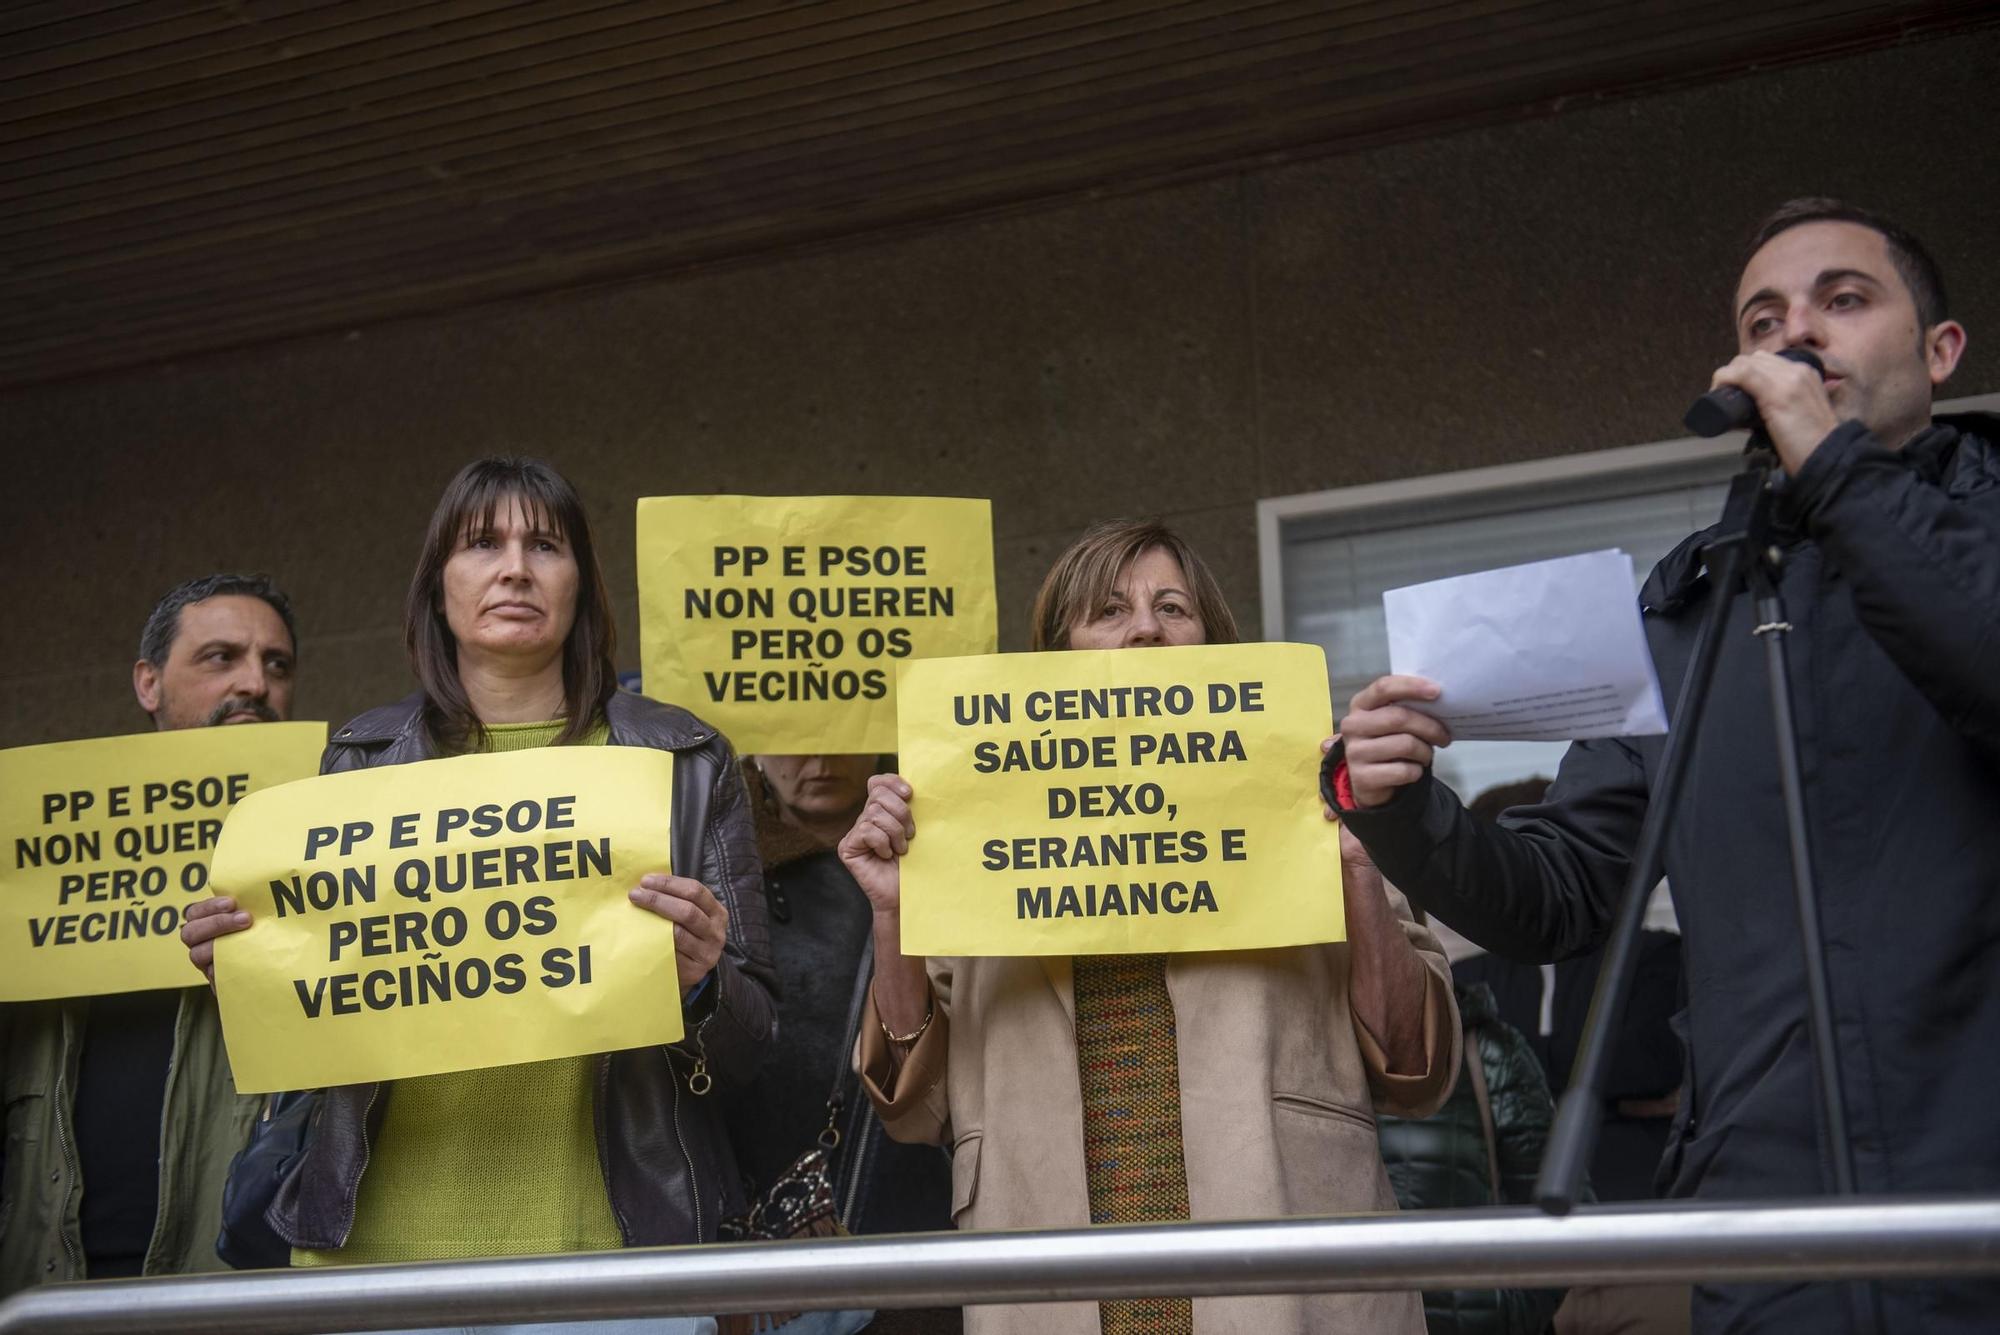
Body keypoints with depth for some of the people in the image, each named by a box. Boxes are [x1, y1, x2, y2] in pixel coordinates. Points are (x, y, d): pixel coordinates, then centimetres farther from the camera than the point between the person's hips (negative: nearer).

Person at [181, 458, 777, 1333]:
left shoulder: (684, 761, 2)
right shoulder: (361, 759, 7)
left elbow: (745, 1047, 3)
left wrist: (699, 982, -18)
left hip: (605, 1240, -1)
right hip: (377, 1237, 2)